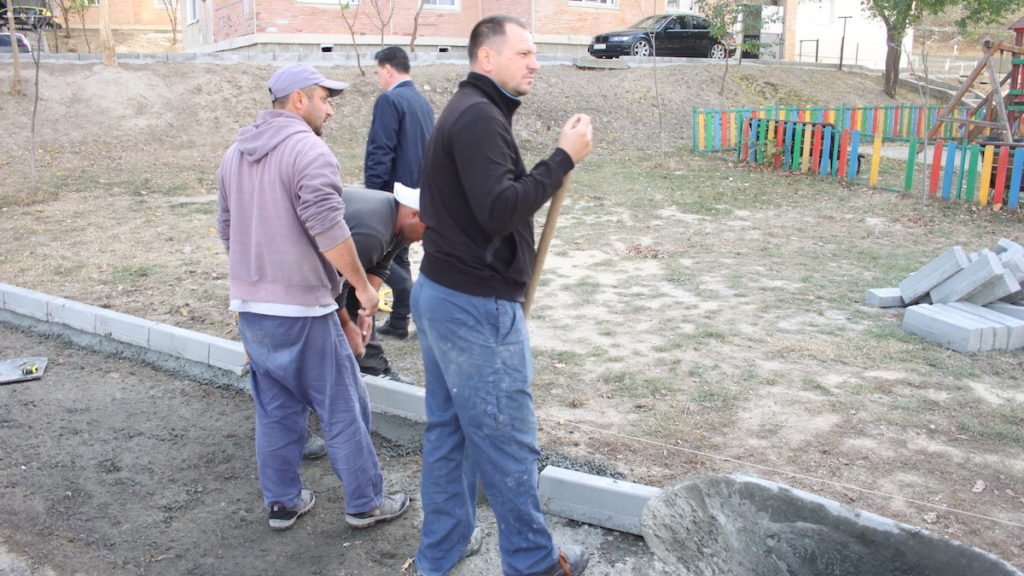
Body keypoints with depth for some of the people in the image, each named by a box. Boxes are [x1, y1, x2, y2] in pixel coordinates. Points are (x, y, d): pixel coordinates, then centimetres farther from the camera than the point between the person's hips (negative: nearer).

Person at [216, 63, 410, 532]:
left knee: (275, 409, 16)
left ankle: (282, 502, 25)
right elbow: (328, 229, -24)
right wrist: (362, 285, -15)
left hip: (250, 305, 8)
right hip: (301, 308, -8)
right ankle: (364, 503, 16)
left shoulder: (236, 153, 14)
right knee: (343, 408, 5)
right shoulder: (308, 150, -14)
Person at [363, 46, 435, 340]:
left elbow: (380, 152, -20)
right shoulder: (422, 102, 13)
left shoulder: (390, 100, -14)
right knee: (398, 255, 15)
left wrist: (371, 192, -16)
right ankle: (399, 321, 19)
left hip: (392, 192, -9)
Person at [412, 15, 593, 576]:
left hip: (439, 293, 10)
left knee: (448, 433, 17)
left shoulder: (464, 111, 17)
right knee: (507, 442, 4)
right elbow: (500, 209, -25)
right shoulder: (480, 116, -16)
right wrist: (563, 158, -19)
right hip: (478, 305, -10)